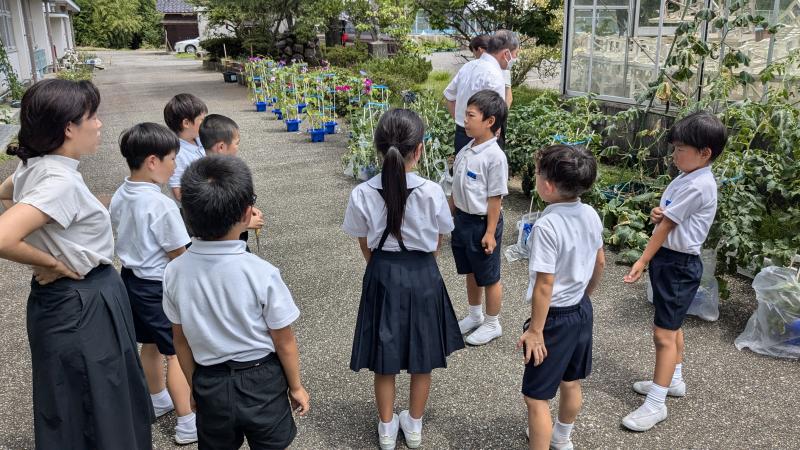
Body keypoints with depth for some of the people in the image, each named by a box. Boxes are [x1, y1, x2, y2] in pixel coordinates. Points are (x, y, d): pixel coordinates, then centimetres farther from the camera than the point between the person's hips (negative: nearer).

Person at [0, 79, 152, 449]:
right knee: (94, 413, 9)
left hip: (69, 300, 9)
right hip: (82, 307, -9)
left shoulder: (33, 168, 1)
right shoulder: (60, 182, -27)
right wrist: (52, 264, -20)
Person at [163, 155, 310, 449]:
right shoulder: (261, 273, -23)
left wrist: (195, 386, 15)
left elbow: (181, 340, -1)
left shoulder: (175, 271, -13)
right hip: (260, 382, -3)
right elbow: (284, 342, -13)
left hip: (209, 385, 3)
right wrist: (296, 387, 3)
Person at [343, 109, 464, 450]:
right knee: (422, 357, 19)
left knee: (384, 359, 17)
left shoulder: (363, 194, -15)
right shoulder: (432, 192, -17)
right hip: (423, 276, 0)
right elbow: (437, 243, -3)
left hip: (382, 277, 1)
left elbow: (365, 246, -2)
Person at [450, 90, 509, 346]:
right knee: (470, 272, 22)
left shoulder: (495, 157, -20)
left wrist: (490, 232, -17)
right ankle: (475, 315, 41)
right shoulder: (466, 151, 3)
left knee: (489, 277, 9)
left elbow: (495, 198, -18)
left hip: (482, 224, -8)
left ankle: (492, 324, 27)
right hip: (462, 220, 8)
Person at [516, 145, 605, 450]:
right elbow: (600, 263, 10)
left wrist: (535, 330, -16)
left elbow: (545, 284, -25)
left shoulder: (546, 226, -27)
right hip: (582, 310, 9)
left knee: (536, 397, 3)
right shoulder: (590, 215, -3)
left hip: (556, 317, -9)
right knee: (571, 383, 26)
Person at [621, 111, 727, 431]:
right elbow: (665, 218, 15)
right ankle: (673, 380, 38)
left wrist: (641, 262, -13)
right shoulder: (686, 177, 8)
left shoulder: (697, 186, -22)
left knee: (664, 333, -6)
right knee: (671, 325, 22)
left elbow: (666, 226, -18)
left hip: (679, 264, -10)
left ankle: (656, 404, 1)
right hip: (669, 260, 10)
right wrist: (657, 213, -9)